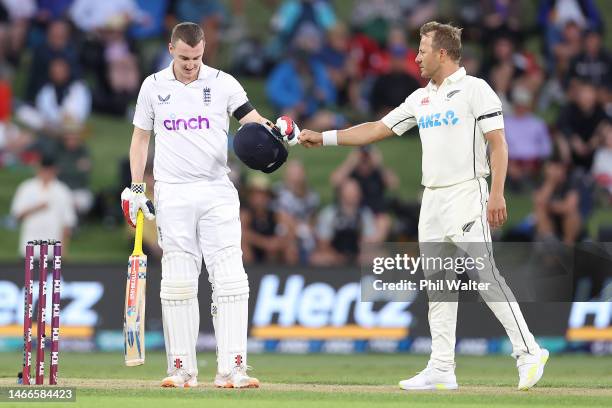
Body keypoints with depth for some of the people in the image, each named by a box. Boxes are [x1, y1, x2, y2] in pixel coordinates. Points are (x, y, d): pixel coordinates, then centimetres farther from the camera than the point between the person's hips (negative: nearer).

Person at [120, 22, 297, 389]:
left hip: (217, 193, -1)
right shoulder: (153, 87, 6)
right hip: (172, 194, 1)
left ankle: (231, 368, -9)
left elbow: (253, 120, -8)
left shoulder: (223, 84, 1)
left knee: (230, 280, -9)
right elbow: (141, 137, 14)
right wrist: (135, 189, 8)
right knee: (177, 283, 0)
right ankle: (182, 369, 7)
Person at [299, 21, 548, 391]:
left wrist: (497, 194, -19)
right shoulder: (421, 99, 16)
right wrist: (323, 138, 14)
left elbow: (498, 143, -10)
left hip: (467, 195, -8)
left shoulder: (475, 90, -5)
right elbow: (377, 130, 19)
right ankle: (442, 369, 8)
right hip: (432, 201, 8)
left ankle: (528, 351, -9)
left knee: (484, 274, -15)